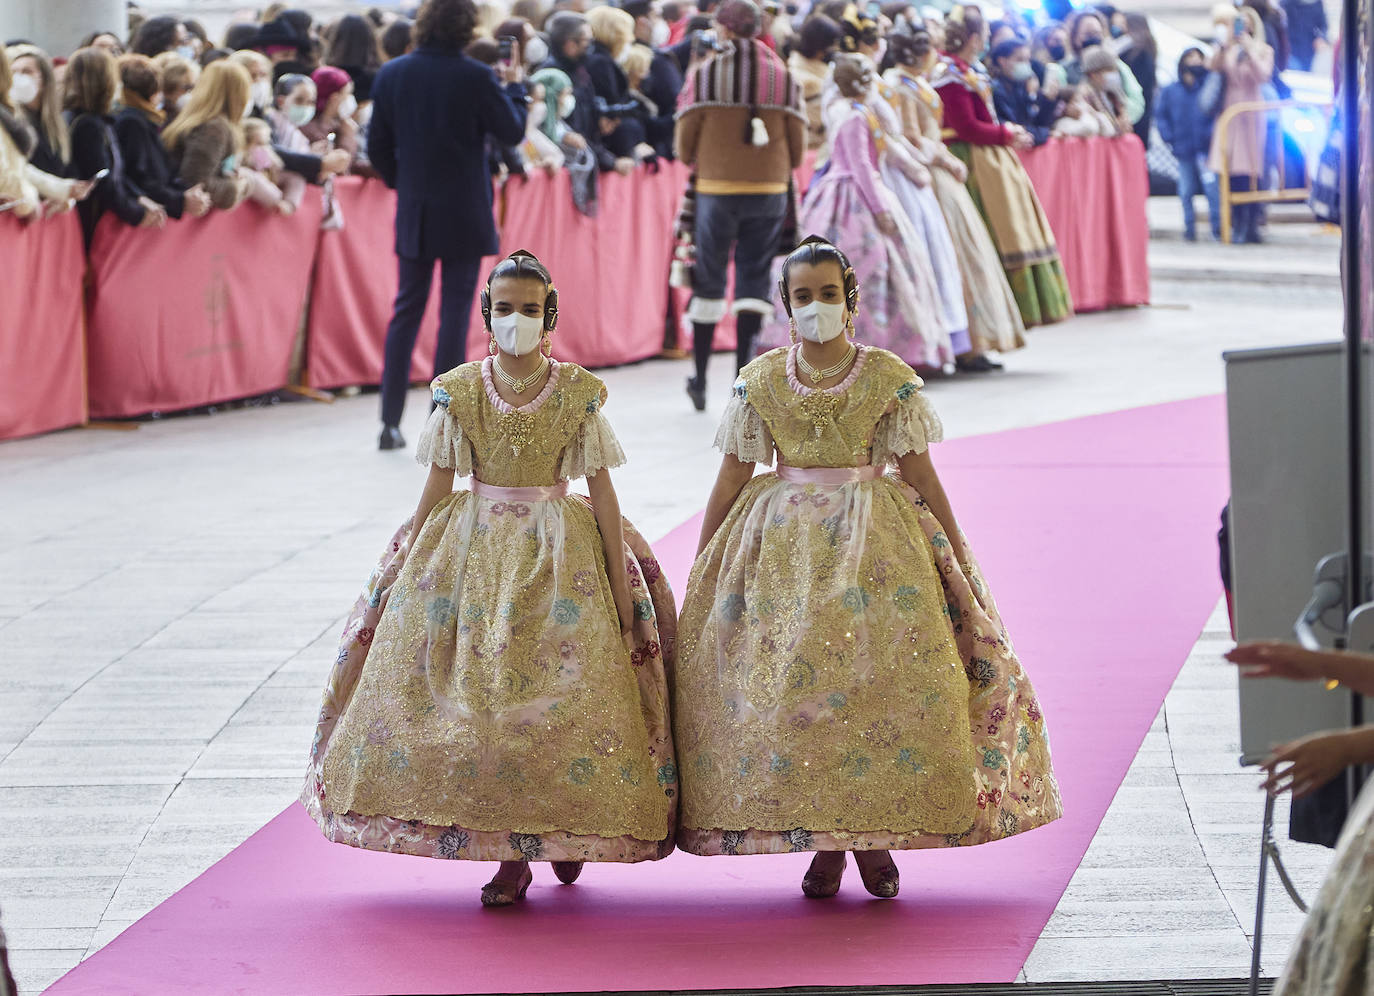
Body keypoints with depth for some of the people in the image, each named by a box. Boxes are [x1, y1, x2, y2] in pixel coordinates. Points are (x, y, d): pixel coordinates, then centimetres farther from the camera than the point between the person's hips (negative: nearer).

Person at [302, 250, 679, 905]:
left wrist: (621, 588, -5)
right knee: (482, 692, -4)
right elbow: (438, 487, 4)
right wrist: (411, 568, 2)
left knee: (561, 690, -6)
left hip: (559, 555, -1)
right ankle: (510, 855, 2)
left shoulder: (578, 393, -3)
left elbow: (602, 490, -2)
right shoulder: (460, 391, 0)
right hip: (473, 551, 1)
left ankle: (566, 831, 16)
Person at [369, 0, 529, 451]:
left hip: (414, 212, 4)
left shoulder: (391, 75, -2)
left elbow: (377, 146, 3)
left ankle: (390, 422, 9)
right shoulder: (474, 77, -14)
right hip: (464, 212, -4)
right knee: (455, 312, 3)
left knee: (407, 309, 12)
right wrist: (515, 87, 11)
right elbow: (512, 131, -5)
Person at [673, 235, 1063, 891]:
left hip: (875, 538, -1)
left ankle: (875, 835, 4)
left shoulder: (888, 379, -1)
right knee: (789, 676, -6)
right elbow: (732, 475, 7)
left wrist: (958, 560, 3)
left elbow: (920, 473, 2)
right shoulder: (760, 382, 2)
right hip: (784, 539, 1)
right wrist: (699, 567, 7)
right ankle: (823, 841, 5)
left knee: (882, 672, -10)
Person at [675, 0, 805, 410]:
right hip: (770, 190, 1)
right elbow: (798, 144, 3)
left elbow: (685, 142, -3)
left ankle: (700, 379, 13)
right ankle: (743, 370, -3)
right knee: (754, 279, 7)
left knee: (710, 280, 9)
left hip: (716, 189, -1)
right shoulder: (783, 76, 1)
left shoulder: (703, 75, -5)